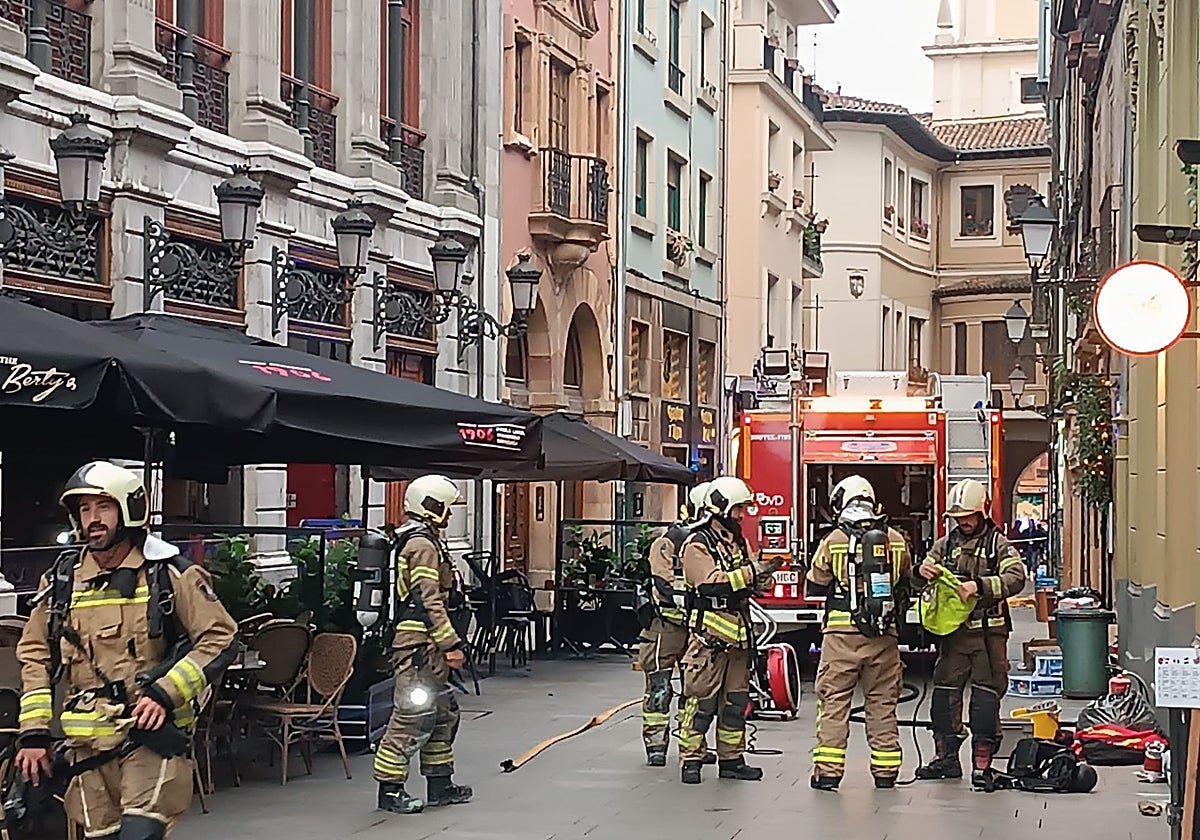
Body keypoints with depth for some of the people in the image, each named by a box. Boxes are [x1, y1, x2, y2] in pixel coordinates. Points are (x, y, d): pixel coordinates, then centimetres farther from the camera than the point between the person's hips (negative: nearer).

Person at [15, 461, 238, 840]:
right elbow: (36, 656, 12)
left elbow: (220, 639, -4)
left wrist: (166, 694, -14)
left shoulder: (170, 575, -3)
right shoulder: (63, 581, 9)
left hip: (152, 737, -4)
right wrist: (34, 732, 4)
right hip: (87, 743, 4)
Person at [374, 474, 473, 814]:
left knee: (443, 714, 16)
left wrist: (446, 644, 24)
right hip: (418, 648, -11)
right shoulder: (422, 545, -14)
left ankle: (439, 786, 24)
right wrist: (451, 644, -20)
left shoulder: (424, 541, 19)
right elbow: (428, 601, -21)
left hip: (430, 649, 11)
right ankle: (390, 790, -3)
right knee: (413, 717, -8)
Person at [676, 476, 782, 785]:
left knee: (736, 699, 11)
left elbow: (755, 583, 16)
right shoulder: (698, 544, -9)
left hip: (737, 634, 8)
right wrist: (751, 571, -24)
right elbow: (711, 583, -22)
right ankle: (691, 760, -1)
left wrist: (763, 575, -8)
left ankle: (731, 759, 19)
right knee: (701, 700, -6)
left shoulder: (739, 542, 17)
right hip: (710, 634, -8)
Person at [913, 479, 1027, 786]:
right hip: (953, 631, 4)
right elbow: (919, 579, 12)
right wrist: (922, 571, -13)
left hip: (988, 632, -4)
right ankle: (947, 757, 16)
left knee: (986, 696, -2)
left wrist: (978, 586, -29)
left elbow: (1015, 578, -16)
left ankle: (982, 763, 3)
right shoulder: (946, 544, 11)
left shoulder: (999, 544, -1)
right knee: (945, 692, 6)